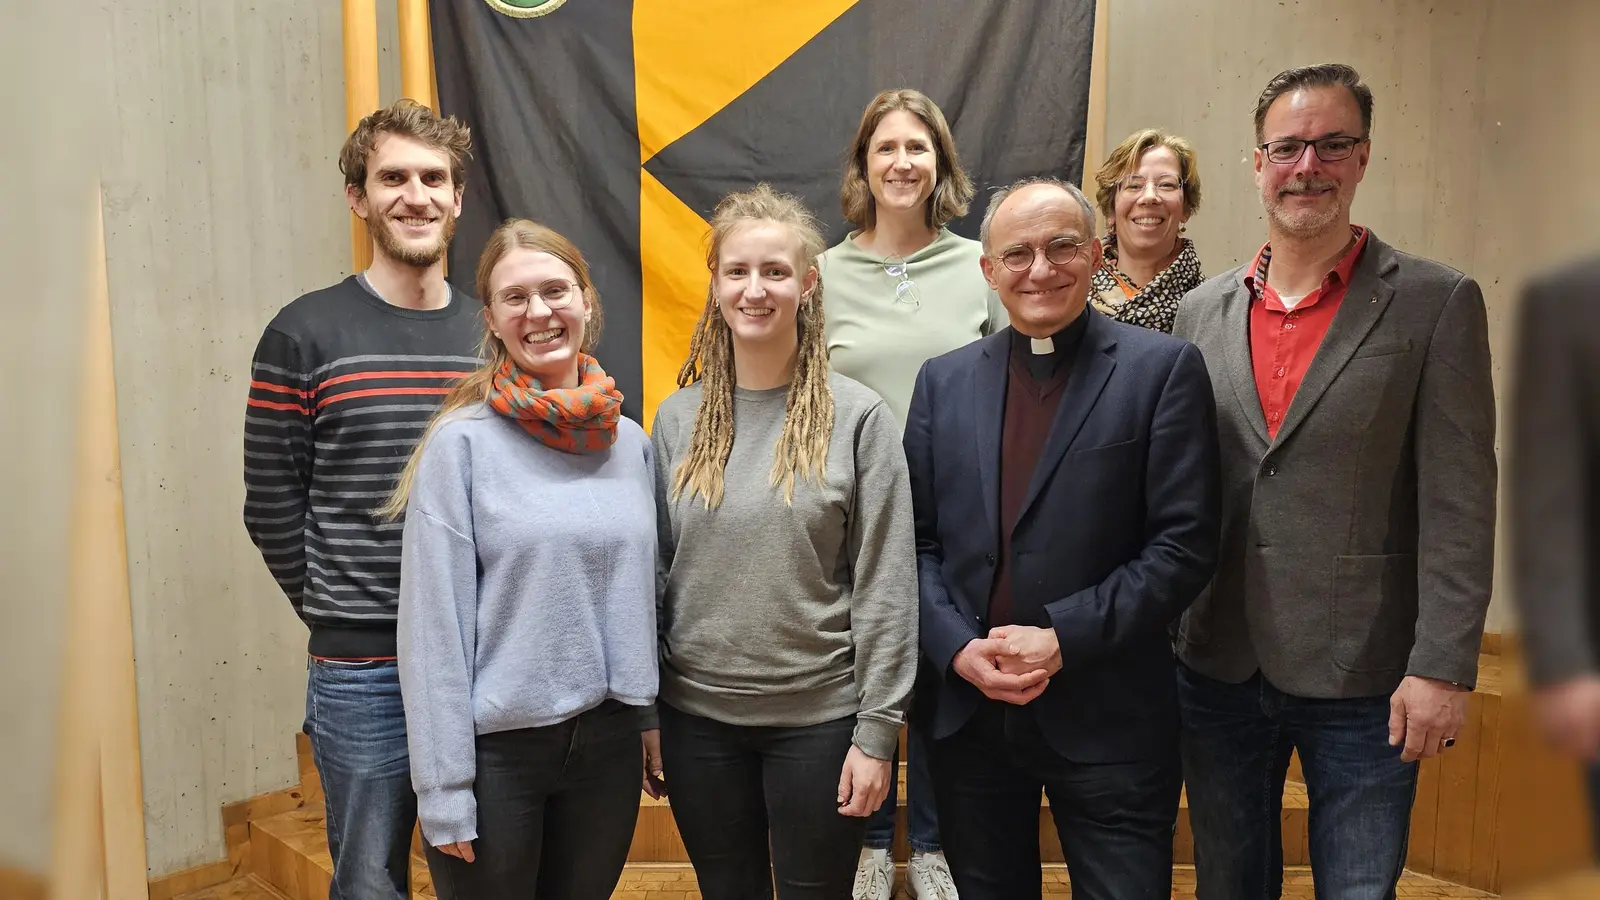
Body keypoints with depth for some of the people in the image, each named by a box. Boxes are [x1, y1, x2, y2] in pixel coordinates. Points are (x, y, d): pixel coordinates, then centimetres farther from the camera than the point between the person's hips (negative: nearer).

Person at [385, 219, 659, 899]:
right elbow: (432, 626, -12)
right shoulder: (462, 442, -10)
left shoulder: (632, 443, 4)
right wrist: (444, 790, -12)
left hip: (609, 741, 4)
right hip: (497, 748, -4)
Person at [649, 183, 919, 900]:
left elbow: (885, 586, -8)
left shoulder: (858, 418, -8)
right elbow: (653, 571, 6)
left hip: (818, 717, -2)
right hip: (697, 715, 3)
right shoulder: (677, 418, 1)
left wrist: (876, 731, -9)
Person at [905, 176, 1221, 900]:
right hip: (966, 713, 4)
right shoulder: (944, 380, 7)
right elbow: (917, 539, 5)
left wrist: (1063, 638, -15)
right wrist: (959, 648, -9)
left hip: (1108, 722, -3)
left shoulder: (1162, 369, -4)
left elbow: (1184, 545, -9)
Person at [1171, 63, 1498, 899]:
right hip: (1218, 667, 4)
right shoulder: (1202, 310, 6)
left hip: (1361, 676, -3)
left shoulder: (1437, 303, -4)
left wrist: (1442, 668, -12)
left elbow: (1457, 505, -8)